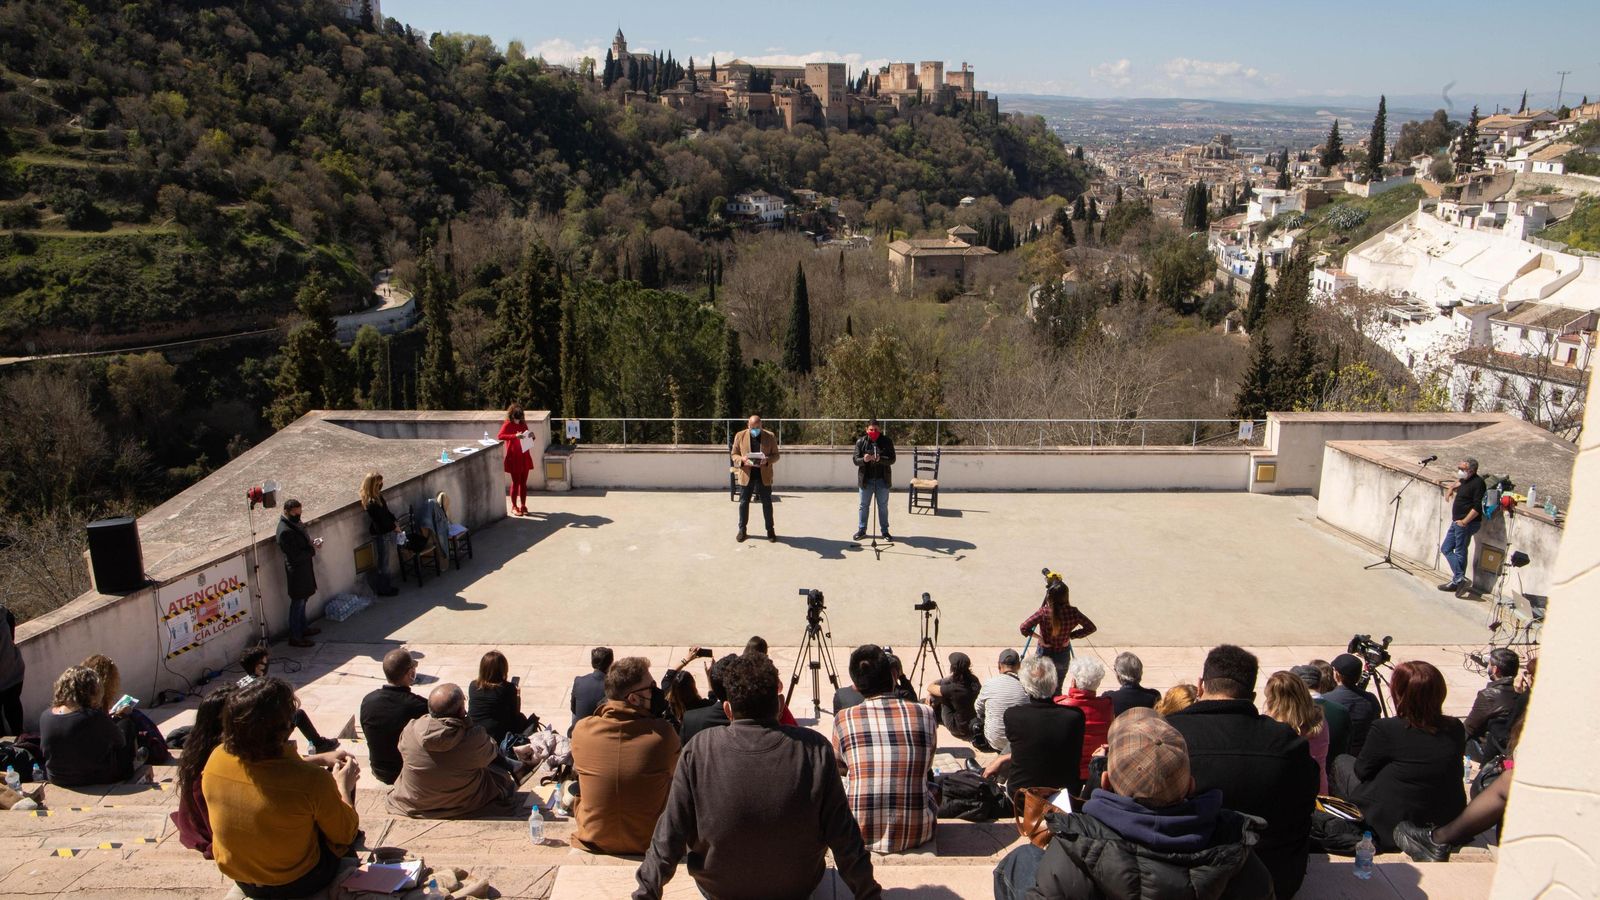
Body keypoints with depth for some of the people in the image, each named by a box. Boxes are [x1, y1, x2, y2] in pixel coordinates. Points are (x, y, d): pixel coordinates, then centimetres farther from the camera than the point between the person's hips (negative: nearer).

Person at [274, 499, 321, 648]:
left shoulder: (294, 523, 2)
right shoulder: (285, 531, -27)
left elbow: (303, 538, 17)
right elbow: (295, 555, -28)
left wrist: (313, 541, -1)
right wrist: (313, 549, -21)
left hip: (303, 568, 10)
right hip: (296, 571, -10)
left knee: (302, 600, 22)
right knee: (297, 603, 1)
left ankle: (302, 629, 37)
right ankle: (295, 637, 12)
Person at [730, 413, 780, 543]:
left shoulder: (770, 436, -2)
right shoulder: (740, 436, -1)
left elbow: (776, 455, 3)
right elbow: (734, 454, 5)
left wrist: (767, 460, -19)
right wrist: (742, 460, -17)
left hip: (764, 476, 0)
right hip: (746, 476, 0)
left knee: (767, 503, 7)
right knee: (744, 503, 7)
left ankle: (770, 530, 17)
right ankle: (742, 530, 18)